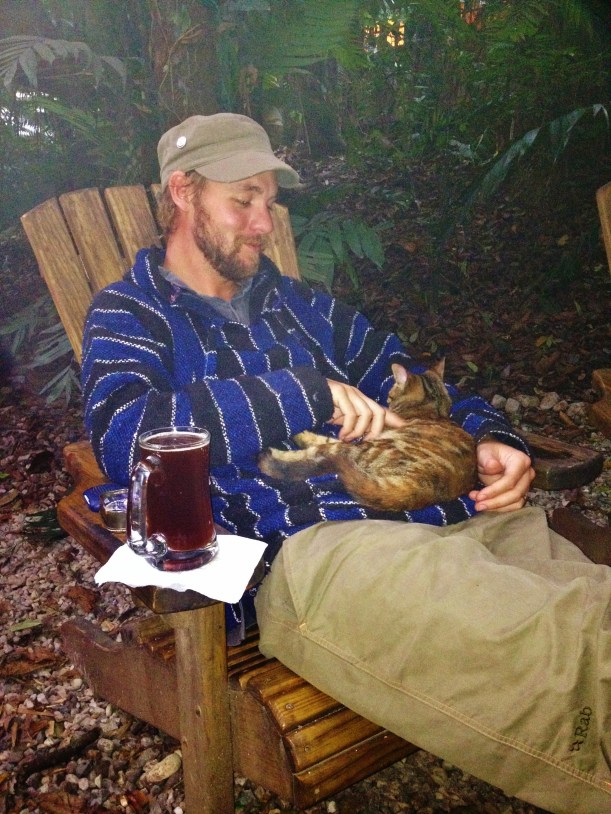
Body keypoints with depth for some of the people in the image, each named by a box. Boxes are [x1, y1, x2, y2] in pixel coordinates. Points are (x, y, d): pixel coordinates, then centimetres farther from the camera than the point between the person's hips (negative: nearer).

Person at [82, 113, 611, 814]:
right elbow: (124, 436, -8)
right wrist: (307, 393, -10)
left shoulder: (301, 305, 31)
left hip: (452, 515, 6)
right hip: (304, 552, -5)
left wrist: (486, 439, 10)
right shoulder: (129, 317, 14)